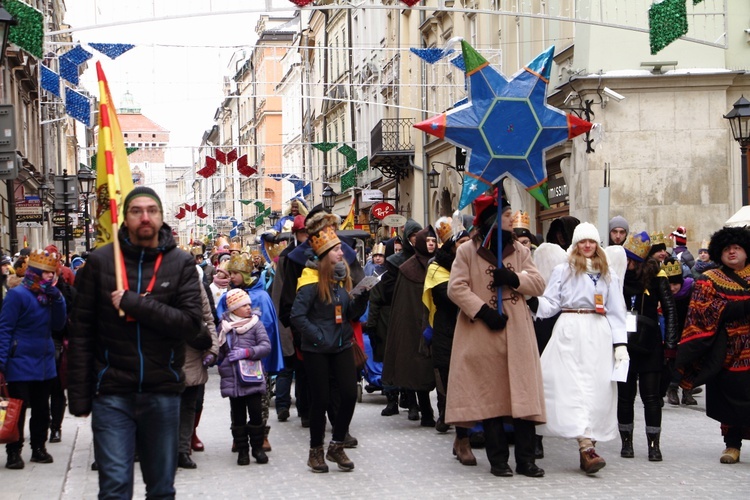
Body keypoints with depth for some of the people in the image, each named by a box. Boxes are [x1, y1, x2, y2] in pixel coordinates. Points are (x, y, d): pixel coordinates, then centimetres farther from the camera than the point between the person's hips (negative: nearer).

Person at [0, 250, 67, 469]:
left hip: (44, 363, 7)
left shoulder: (47, 295, 11)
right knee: (18, 410, -3)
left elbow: (58, 324, 6)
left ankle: (39, 448, 24)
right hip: (21, 365, -7)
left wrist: (57, 297, -7)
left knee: (42, 410, 14)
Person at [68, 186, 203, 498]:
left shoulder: (181, 264, 3)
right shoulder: (100, 261, 1)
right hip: (112, 393, -1)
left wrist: (134, 303, -17)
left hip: (163, 393, 1)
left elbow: (191, 323, -9)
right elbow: (81, 332, 1)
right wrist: (79, 395, -3)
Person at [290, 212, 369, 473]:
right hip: (316, 350, -6)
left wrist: (362, 297, -9)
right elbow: (297, 315, -18)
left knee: (350, 393, -2)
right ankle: (316, 450, 18)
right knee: (320, 399, 1)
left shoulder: (342, 276, 8)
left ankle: (336, 446, 14)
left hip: (341, 346, 6)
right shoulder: (312, 280, -13)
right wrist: (317, 336, -21)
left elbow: (352, 313, 9)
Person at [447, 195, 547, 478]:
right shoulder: (468, 251, 0)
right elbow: (456, 287, -6)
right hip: (483, 334, -3)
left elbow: (538, 284, 6)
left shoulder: (519, 251, 12)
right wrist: (482, 310, -16)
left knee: (523, 393, -2)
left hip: (517, 332, 3)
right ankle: (498, 459, 9)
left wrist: (513, 279, -12)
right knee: (490, 395, 1)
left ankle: (525, 459, 3)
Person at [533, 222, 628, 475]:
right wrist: (533, 300, -16)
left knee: (598, 387, -4)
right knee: (574, 387, -13)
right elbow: (550, 304, 5)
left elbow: (616, 312, 13)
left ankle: (587, 447, 1)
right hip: (570, 332, -3)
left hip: (599, 335, 3)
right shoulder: (563, 270, 10)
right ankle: (586, 447, -22)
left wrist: (620, 343, 4)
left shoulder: (608, 274, 17)